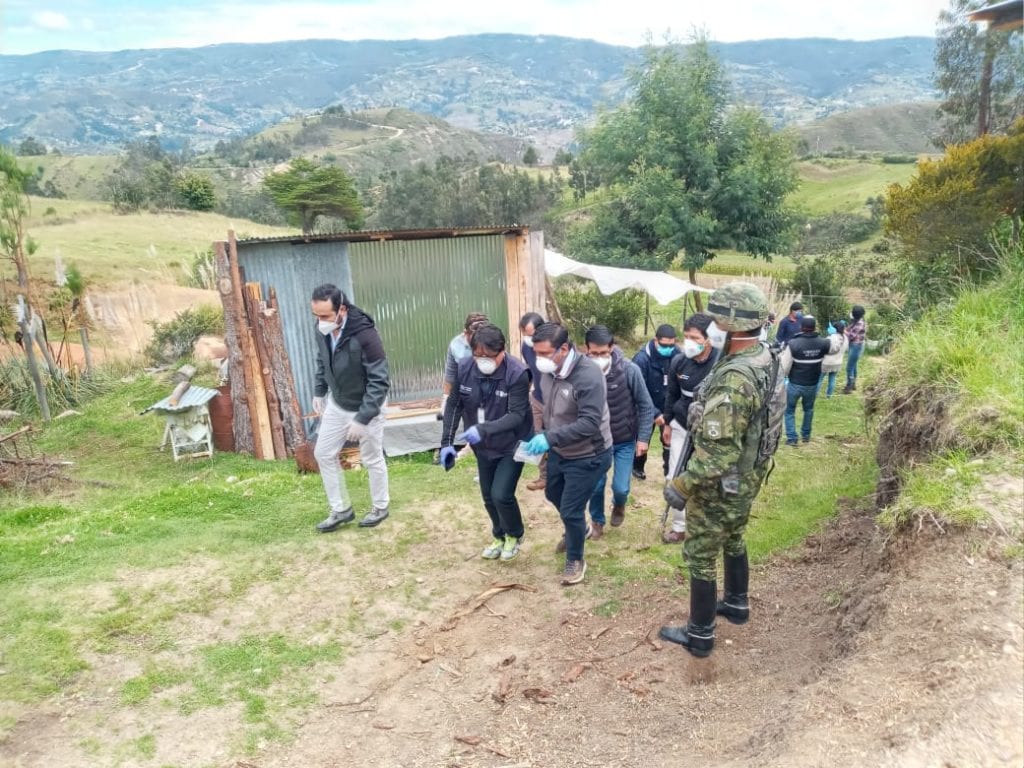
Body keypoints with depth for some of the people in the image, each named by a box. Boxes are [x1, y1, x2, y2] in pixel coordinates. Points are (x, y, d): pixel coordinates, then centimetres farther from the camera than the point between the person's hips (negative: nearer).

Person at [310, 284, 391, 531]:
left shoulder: (365, 334, -32)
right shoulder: (322, 330, -11)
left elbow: (379, 381, -28)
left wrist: (362, 418, -29)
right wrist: (319, 391, 7)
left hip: (366, 407, -7)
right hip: (336, 404, 7)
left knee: (372, 459, 10)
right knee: (324, 454, 11)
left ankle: (380, 508, 32)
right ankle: (341, 509, 27)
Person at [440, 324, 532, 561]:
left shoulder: (517, 373, -27)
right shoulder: (465, 368, -13)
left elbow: (517, 415, -29)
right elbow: (454, 405, -3)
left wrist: (483, 429, -42)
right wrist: (447, 442, -8)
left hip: (512, 445, -5)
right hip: (483, 446, 5)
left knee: (501, 495, -11)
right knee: (488, 496, 14)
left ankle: (514, 535, 20)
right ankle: (500, 535, 40)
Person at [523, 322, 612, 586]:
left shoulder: (588, 375, -31)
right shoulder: (548, 370, -8)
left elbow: (590, 423, -36)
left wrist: (550, 437, -43)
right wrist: (545, 439, 10)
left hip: (587, 456, -8)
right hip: (559, 451, 8)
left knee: (571, 510, 0)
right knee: (554, 494, 27)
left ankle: (575, 560, 27)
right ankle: (577, 530, 56)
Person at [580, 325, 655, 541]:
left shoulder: (629, 370, -21)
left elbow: (645, 405, -9)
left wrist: (642, 438, -9)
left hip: (625, 441, -1)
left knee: (620, 488, 0)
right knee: (596, 485, 3)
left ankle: (618, 505, 37)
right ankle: (597, 521, 32)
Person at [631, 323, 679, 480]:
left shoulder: (677, 354, -14)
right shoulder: (642, 359, -24)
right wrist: (654, 413, -27)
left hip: (669, 407, 2)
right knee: (643, 439, 15)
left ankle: (670, 471, 23)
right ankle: (638, 467, 38)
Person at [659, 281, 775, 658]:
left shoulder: (734, 380, -34)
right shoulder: (764, 358, -3)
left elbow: (717, 452, -33)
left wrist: (681, 486, -23)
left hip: (721, 485, -9)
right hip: (748, 477, 9)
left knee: (701, 555, 7)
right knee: (733, 540, 28)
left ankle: (699, 635, 21)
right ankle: (736, 604, 48)